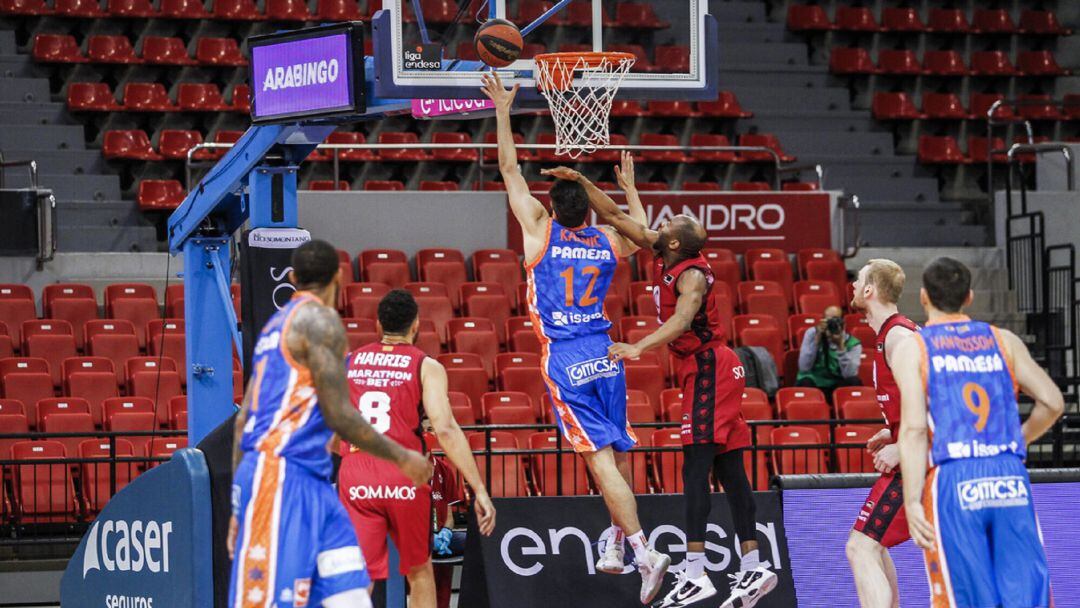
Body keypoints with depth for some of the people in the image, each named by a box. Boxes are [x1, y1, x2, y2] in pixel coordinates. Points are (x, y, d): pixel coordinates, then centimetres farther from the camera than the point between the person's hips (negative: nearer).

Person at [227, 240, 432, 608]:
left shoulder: (277, 324, 20)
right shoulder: (320, 320, -7)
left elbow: (244, 421, 19)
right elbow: (339, 415, -12)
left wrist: (239, 507, 22)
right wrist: (402, 457, -1)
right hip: (282, 477, -9)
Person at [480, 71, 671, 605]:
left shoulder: (541, 231, -3)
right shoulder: (608, 242, 6)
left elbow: (510, 170, 2)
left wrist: (503, 110, 7)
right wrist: (629, 187, 39)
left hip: (564, 361, -4)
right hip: (605, 354, 4)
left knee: (600, 457, -11)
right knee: (618, 452, 14)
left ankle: (645, 552, -21)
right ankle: (616, 547, 21)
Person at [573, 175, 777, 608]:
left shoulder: (691, 276, -18)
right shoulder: (662, 254, 7)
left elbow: (682, 319, -37)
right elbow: (615, 218, 14)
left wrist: (639, 347, -47)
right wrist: (581, 182, 7)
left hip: (709, 371, -10)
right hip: (705, 371, 10)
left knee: (696, 468, -14)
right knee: (727, 471, 9)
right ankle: (752, 569, 11)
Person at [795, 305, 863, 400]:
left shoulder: (852, 343, -6)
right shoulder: (811, 334, -4)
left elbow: (849, 375, -20)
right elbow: (804, 368, -14)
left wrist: (840, 345, -26)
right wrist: (816, 340, -20)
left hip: (837, 387, 1)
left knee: (854, 382, -28)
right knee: (804, 383, -34)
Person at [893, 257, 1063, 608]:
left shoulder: (912, 349, 5)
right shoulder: (1003, 341, 14)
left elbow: (914, 429, -6)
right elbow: (1052, 402, 8)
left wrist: (912, 502, -7)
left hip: (953, 482, -2)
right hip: (1011, 477, 2)